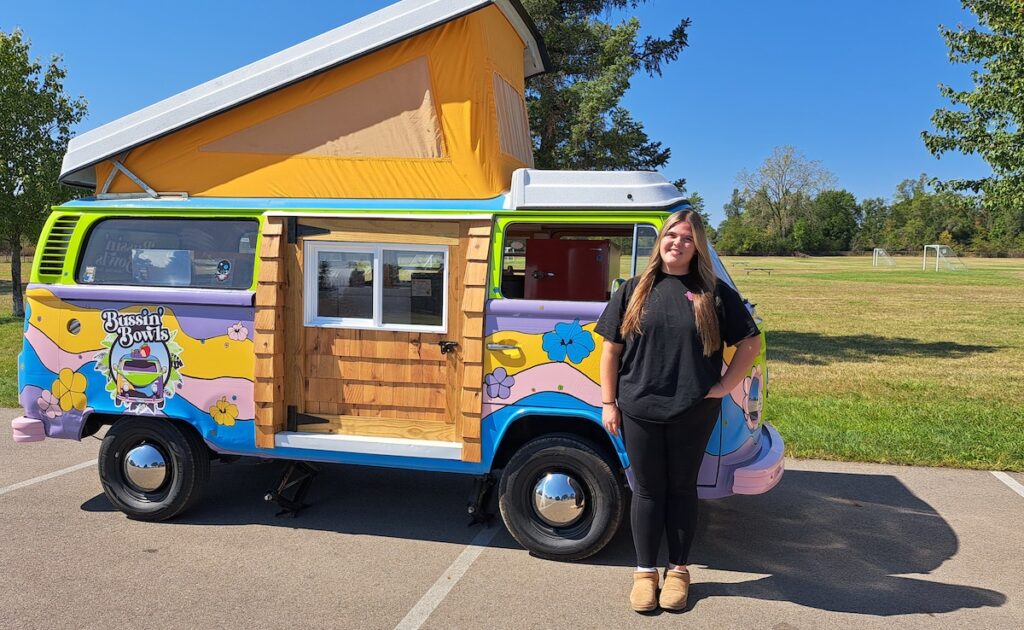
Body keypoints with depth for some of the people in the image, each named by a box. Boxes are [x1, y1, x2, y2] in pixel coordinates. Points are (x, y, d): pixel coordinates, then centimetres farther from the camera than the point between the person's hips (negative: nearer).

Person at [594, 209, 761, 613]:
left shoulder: (715, 293, 1)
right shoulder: (634, 290, 4)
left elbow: (750, 342, 5)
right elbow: (611, 348, 4)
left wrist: (724, 386, -3)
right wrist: (608, 403, 0)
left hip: (694, 413, 0)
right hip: (638, 411, 1)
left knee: (682, 489, 13)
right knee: (648, 490, 10)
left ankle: (678, 570, 28)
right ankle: (645, 571, 24)